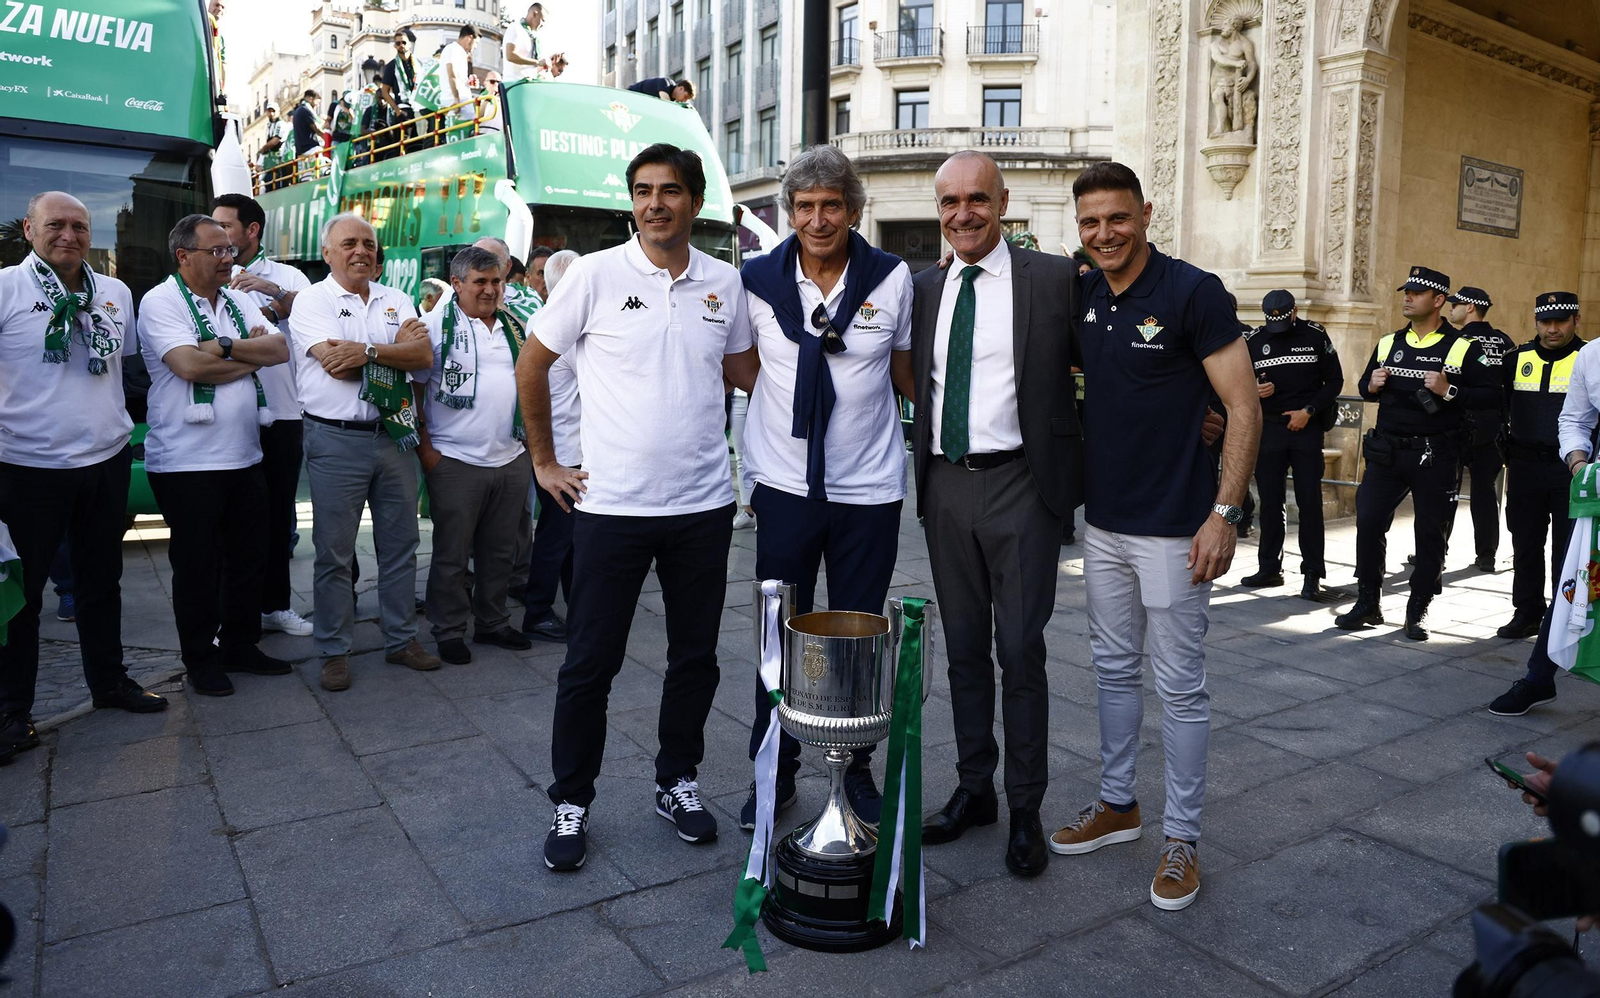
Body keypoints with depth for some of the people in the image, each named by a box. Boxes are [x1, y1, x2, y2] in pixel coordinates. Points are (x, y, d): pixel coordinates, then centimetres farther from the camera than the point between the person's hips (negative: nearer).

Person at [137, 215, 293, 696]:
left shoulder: (239, 302, 12)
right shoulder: (161, 302, -7)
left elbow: (280, 349, -2)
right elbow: (189, 365, -22)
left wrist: (223, 346, -16)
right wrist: (251, 356, -8)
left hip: (244, 455, 6)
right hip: (187, 462, -6)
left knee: (249, 557, 13)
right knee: (197, 565, 5)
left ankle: (240, 646, 28)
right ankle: (200, 660, 19)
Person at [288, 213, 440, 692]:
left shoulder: (396, 301, 12)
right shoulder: (312, 301, -1)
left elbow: (424, 357, -3)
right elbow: (337, 363, -16)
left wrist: (367, 352, -16)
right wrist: (398, 348, -6)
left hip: (393, 435, 5)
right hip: (337, 441, -4)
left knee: (400, 544, 11)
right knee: (334, 553, 2)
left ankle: (401, 639, 23)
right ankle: (334, 652, 14)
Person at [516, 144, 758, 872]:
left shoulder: (724, 283, 5)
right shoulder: (597, 274, -4)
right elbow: (531, 366, 4)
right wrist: (544, 460, 4)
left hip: (703, 504, 3)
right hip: (611, 505, -3)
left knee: (695, 658, 13)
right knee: (590, 663, 5)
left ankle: (677, 782, 33)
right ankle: (571, 802, 23)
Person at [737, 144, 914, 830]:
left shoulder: (892, 278, -2)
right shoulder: (758, 282, -1)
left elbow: (907, 374, 9)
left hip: (869, 490, 0)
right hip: (784, 487, 0)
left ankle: (857, 769, 29)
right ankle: (775, 771, 26)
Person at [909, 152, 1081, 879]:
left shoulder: (1055, 280, -3)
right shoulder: (923, 289, 9)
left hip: (1019, 485, -4)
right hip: (945, 485, 4)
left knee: (1020, 651, 1)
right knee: (964, 648, 12)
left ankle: (1025, 809, 17)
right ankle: (973, 788, 27)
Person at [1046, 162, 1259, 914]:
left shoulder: (1192, 292, -11)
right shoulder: (1082, 296, 7)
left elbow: (1244, 408, -12)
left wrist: (1223, 514, -18)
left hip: (1172, 527, -6)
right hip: (1102, 520, 7)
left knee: (1179, 685, 3)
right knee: (1114, 669, 17)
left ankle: (1182, 837, 17)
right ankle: (1116, 804, 33)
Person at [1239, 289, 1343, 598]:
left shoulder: (1315, 335, 0)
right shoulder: (1254, 340, 4)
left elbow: (1334, 380, 2)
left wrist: (1309, 411, -9)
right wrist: (1253, 390, -12)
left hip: (1306, 427, -2)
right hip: (1268, 429, 2)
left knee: (1309, 500, -2)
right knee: (1270, 500, 5)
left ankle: (1312, 574, 2)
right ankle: (1269, 567, 15)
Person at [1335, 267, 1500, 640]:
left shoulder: (1463, 347, -3)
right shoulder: (1388, 343, 10)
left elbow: (1490, 394, -7)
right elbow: (1365, 386, 20)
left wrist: (1449, 391, -21)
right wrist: (1372, 386, -2)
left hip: (1436, 455, -4)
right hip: (1387, 451, 4)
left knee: (1430, 533, 4)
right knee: (1368, 522, 1)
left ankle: (1416, 614, 15)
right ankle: (1367, 605, 15)